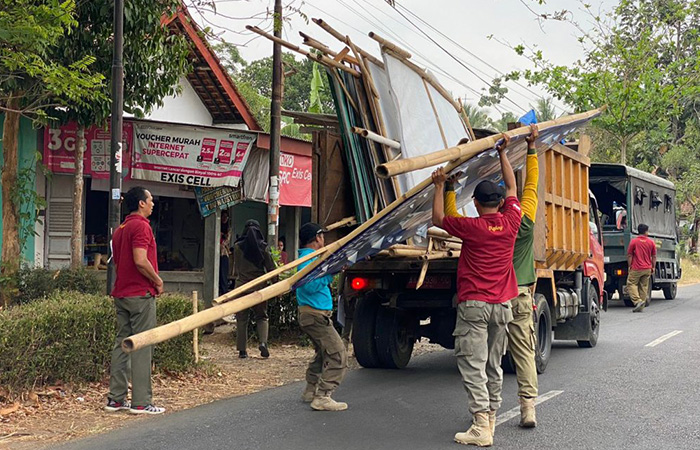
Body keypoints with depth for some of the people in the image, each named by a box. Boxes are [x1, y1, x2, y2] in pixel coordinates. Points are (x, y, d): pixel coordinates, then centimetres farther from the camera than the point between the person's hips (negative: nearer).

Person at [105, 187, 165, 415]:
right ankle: (141, 402, -2)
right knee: (142, 347, -5)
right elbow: (140, 261, -23)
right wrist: (158, 281, -9)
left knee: (122, 343, 11)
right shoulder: (141, 226, -12)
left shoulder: (121, 229, 17)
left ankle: (116, 398, 13)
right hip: (141, 293, -9)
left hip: (121, 293, 9)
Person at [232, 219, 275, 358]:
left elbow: (235, 268, 8)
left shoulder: (238, 246, -3)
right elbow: (271, 268, -1)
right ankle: (263, 342, -11)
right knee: (261, 316, 12)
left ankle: (242, 350, 6)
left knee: (241, 319, 7)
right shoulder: (263, 247, -4)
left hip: (241, 286, 0)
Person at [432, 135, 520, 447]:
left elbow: (438, 218, 4)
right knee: (493, 365, 14)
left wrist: (439, 186, 11)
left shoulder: (472, 227, -10)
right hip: (502, 305, 5)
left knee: (473, 366, -6)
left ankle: (481, 428, -12)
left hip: (473, 304, -5)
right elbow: (512, 187, 18)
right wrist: (502, 152, 25)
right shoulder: (511, 222, 2)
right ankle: (490, 419, 21)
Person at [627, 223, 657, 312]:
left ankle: (638, 301, -16)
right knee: (644, 287, 9)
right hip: (647, 269, 4)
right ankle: (641, 307, 10)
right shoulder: (651, 242, 4)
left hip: (636, 268, -4)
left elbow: (629, 256, -5)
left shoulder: (634, 241, -6)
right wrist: (653, 268, 16)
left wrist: (629, 266, 4)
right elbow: (654, 257, 7)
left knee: (631, 284, 3)